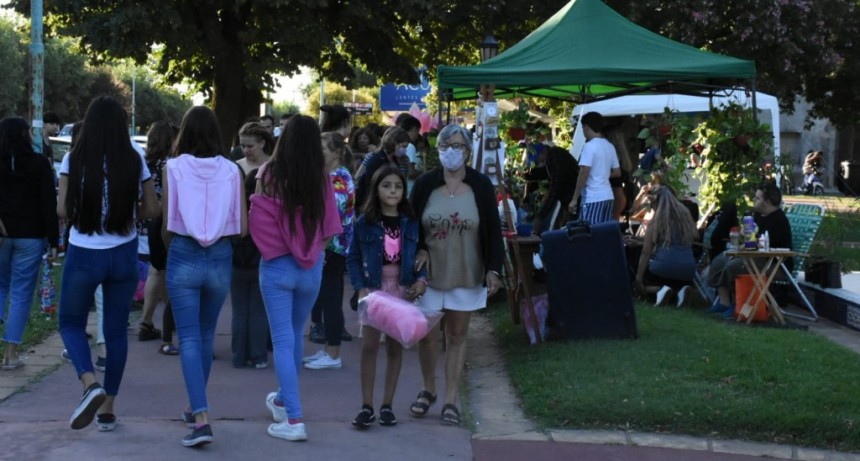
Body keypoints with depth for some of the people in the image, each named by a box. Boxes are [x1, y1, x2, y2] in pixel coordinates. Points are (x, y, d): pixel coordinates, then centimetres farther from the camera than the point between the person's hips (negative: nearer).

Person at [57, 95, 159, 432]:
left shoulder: (74, 160, -9)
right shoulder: (135, 162, -4)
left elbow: (63, 210, -10)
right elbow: (152, 209, 1)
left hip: (83, 254, -2)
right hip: (123, 255, 2)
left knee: (71, 323, 14)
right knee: (116, 329, 14)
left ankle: (90, 383, -12)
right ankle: (108, 408, 17)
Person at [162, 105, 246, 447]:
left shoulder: (173, 168, -6)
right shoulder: (232, 170, -3)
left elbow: (166, 225, -3)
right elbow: (242, 228, -1)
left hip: (183, 256, -2)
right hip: (220, 258, 2)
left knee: (189, 338, -2)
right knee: (206, 335, 19)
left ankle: (200, 418, -14)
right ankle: (196, 407, 32)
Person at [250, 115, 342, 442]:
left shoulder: (269, 175, -13)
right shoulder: (321, 179, -7)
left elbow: (257, 224, -7)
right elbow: (328, 229, -1)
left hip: (277, 266, -3)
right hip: (311, 267, 3)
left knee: (283, 340, 2)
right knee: (295, 335, 22)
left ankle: (294, 418, -4)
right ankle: (283, 400, 40)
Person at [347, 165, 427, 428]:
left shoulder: (411, 223, 1)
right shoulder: (365, 223, -4)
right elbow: (353, 258, 0)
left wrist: (421, 280, -9)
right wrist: (360, 287, -11)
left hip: (403, 290, 2)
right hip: (374, 289, -1)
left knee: (395, 347, 7)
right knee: (369, 346, -5)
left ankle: (387, 405, 15)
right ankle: (367, 406, 0)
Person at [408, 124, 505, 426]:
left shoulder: (481, 186, -3)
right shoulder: (425, 184, -2)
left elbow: (493, 230, -1)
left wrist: (494, 269, -9)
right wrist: (420, 251, -12)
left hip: (466, 274, 0)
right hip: (431, 272, 1)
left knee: (457, 335, 5)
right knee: (427, 334, 3)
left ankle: (451, 400, 13)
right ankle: (428, 389, 27)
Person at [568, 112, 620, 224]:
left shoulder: (590, 146, -11)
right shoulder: (610, 146, 13)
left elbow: (584, 174, -16)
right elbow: (617, 172, 20)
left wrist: (574, 199, -12)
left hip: (593, 198, -8)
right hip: (608, 196, 8)